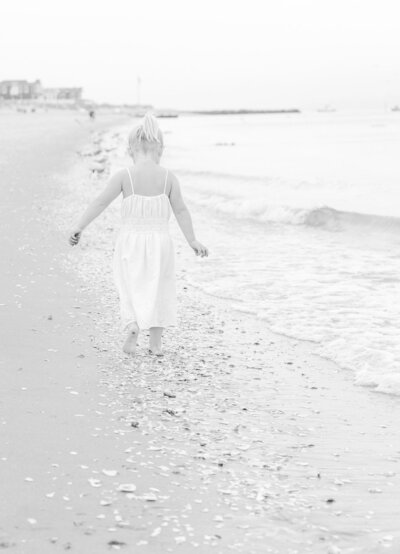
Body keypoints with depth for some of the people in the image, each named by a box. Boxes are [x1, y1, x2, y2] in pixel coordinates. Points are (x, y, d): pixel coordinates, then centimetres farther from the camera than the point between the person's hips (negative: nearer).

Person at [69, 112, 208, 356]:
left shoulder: (124, 175, -7)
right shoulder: (169, 177, -5)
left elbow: (101, 202, -7)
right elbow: (181, 210, -3)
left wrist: (80, 226, -1)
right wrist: (192, 240, 4)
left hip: (131, 239, -1)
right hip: (160, 240, 1)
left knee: (131, 289, 12)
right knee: (158, 289, 14)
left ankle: (133, 328, -12)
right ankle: (156, 342, 16)